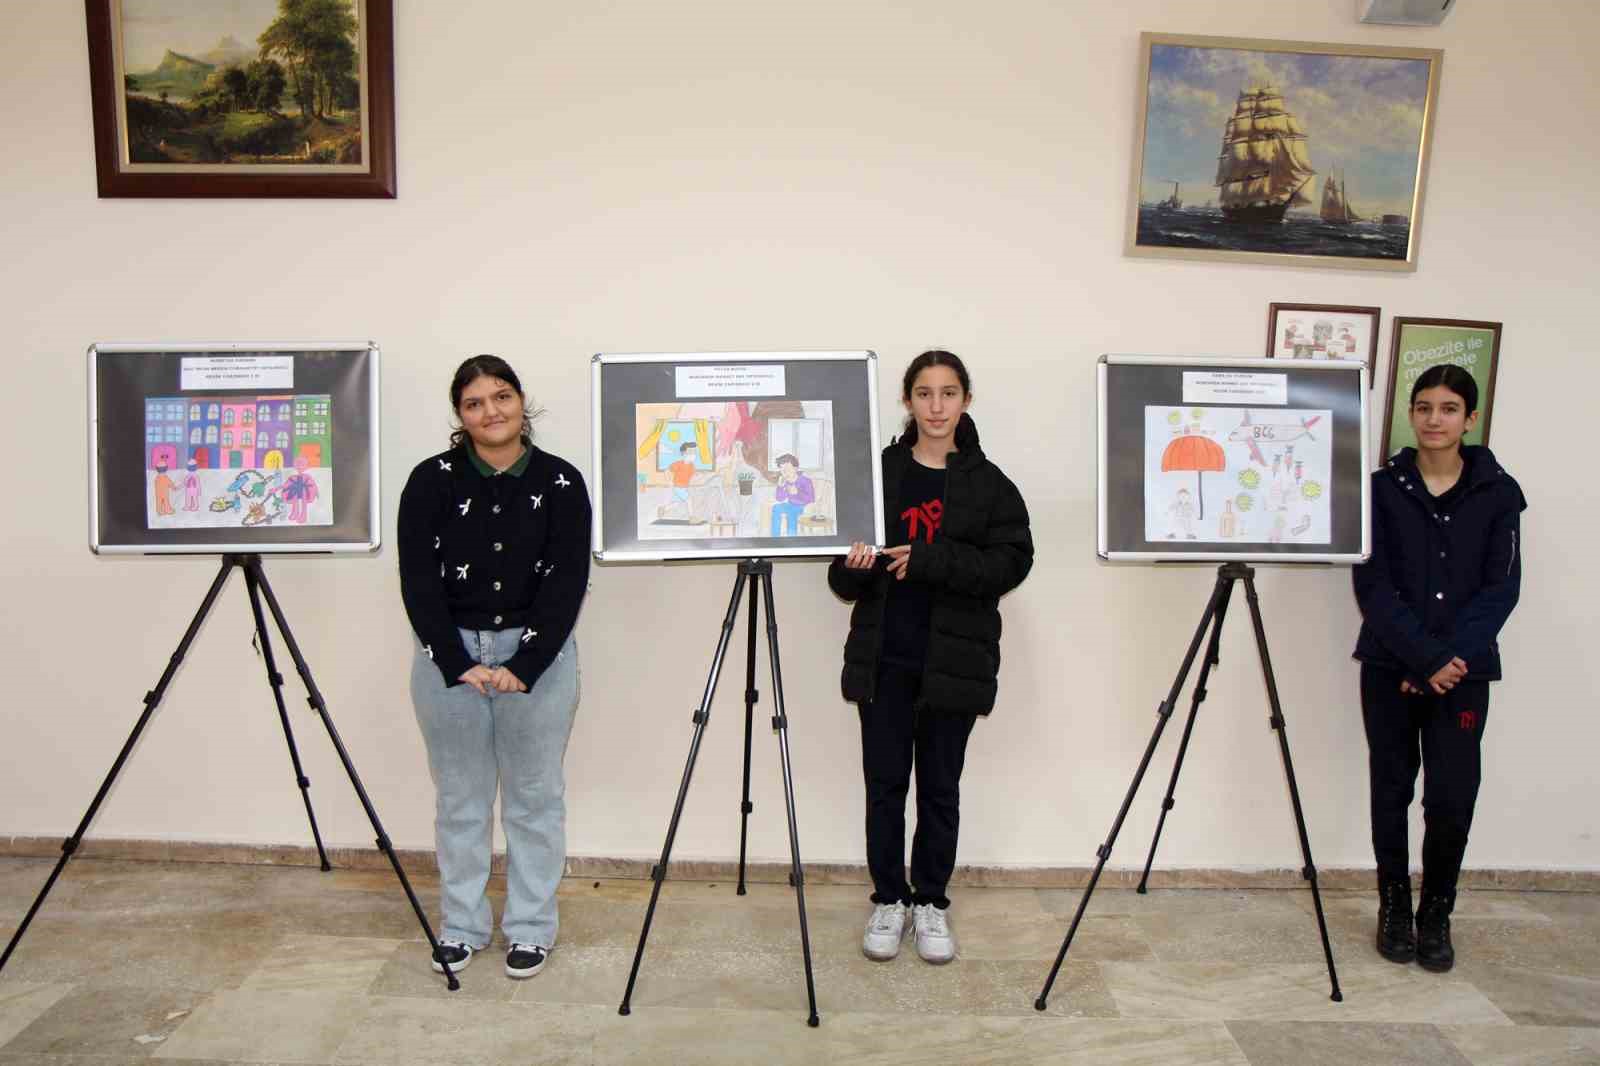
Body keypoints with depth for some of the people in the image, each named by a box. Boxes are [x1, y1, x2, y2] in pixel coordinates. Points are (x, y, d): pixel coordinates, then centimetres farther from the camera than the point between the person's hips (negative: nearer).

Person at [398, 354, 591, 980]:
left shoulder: (561, 481, -3)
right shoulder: (432, 479, -2)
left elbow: (567, 582, -7)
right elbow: (418, 580, -5)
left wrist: (523, 666, -15)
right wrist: (459, 664, -13)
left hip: (539, 656, 0)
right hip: (448, 655, 1)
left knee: (534, 795, 8)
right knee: (460, 797, 11)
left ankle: (530, 927, 23)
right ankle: (461, 925, 27)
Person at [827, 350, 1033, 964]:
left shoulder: (988, 483, 0)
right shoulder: (877, 472, 3)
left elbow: (1012, 561, -10)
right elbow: (843, 580, 6)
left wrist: (929, 561, -21)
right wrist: (853, 566, -18)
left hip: (954, 657, -1)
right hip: (883, 655, 1)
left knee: (940, 785, 10)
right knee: (885, 780, 7)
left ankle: (931, 902, 27)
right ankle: (888, 900, 24)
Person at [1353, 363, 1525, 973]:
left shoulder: (1498, 493, 2)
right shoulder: (1382, 489, 0)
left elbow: (1501, 588, -2)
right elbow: (1373, 586, -5)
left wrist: (1453, 657, -14)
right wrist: (1424, 659, -14)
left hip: (1464, 670, 0)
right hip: (1390, 666, 0)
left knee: (1453, 798, -2)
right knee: (1392, 790, 8)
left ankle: (1436, 915, 19)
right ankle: (1394, 907, 24)